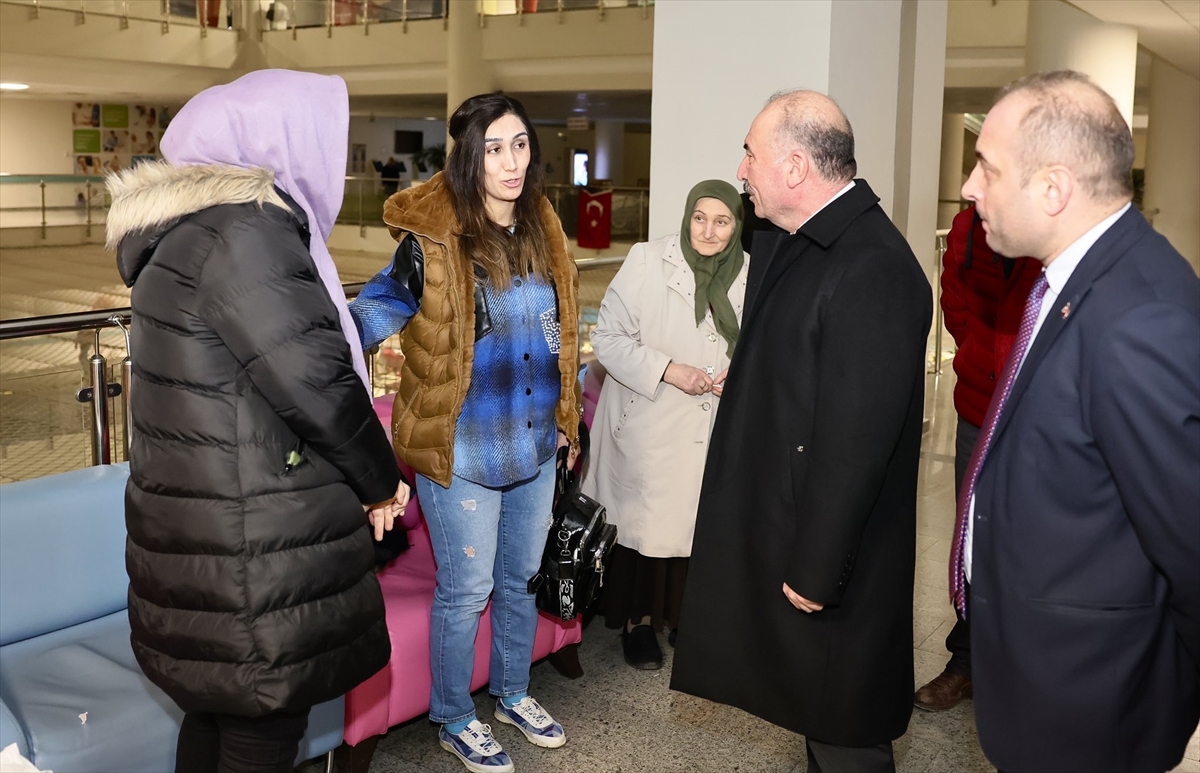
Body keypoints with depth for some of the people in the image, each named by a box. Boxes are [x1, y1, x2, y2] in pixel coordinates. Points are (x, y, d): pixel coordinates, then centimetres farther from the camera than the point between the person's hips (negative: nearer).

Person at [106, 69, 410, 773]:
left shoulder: (189, 230, 14)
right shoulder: (243, 234, -18)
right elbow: (314, 381, -20)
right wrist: (382, 482, -4)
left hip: (197, 528, 10)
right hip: (250, 552, -10)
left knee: (217, 709, 22)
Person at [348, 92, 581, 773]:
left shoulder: (543, 231, 3)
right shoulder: (433, 241, -16)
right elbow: (372, 316, -12)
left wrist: (567, 417, 15)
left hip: (535, 445, 6)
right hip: (463, 450, -6)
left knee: (522, 577, 20)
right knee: (466, 589, 7)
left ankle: (514, 693, 42)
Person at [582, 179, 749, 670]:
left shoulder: (749, 274, 0)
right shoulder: (647, 262, -12)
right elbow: (608, 338, -11)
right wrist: (670, 371, -20)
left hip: (714, 428, 3)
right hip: (649, 426, -3)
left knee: (700, 525, 8)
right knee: (644, 523, 4)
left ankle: (685, 616, 30)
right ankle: (638, 621, 25)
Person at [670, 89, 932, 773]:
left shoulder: (873, 270, -26)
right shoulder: (788, 242, 4)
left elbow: (855, 436, -25)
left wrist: (815, 569, -21)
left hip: (827, 550, -9)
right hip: (774, 519, 9)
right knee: (815, 701, 25)